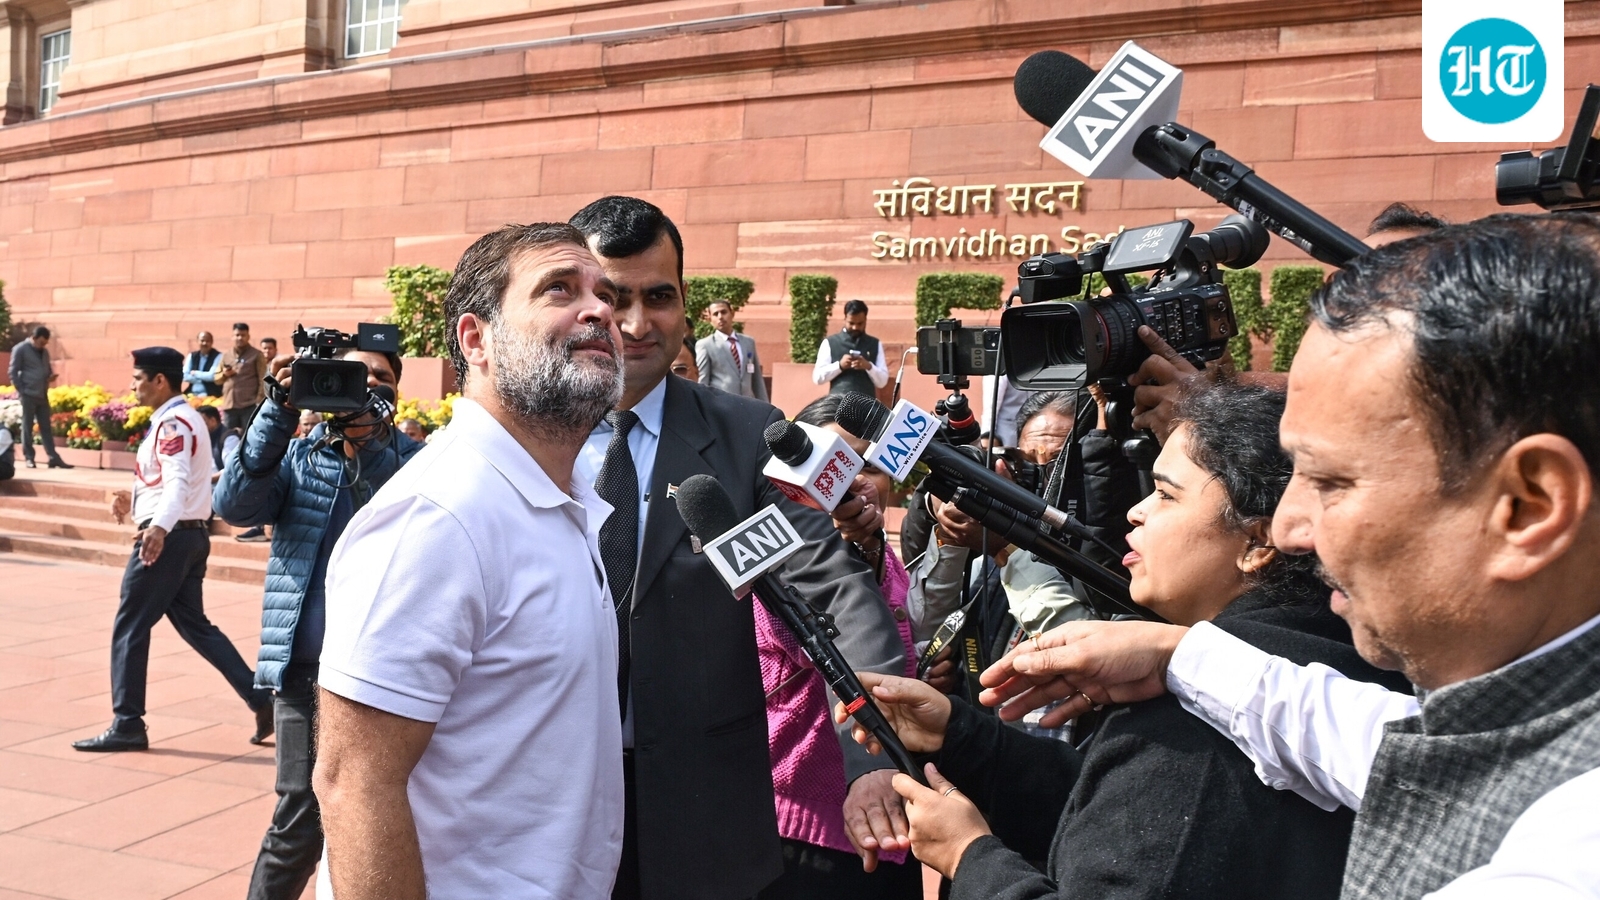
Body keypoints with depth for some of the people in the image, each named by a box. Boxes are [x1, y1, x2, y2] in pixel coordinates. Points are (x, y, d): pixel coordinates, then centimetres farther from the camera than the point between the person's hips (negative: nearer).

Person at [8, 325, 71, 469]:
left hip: (43, 395, 6)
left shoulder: (45, 352, 15)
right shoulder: (20, 349, -4)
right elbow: (12, 372, -6)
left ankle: (54, 458, 2)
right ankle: (28, 458, 7)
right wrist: (21, 391, -10)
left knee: (46, 427, 4)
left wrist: (51, 376, 1)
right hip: (29, 395, -6)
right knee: (28, 427, 1)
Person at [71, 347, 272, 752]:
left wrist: (159, 527, -44)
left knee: (129, 627, -1)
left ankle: (127, 725, 5)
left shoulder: (172, 422, -14)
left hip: (168, 537, -10)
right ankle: (260, 699, 8)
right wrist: (135, 502, 28)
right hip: (189, 535, 10)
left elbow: (178, 482, -30)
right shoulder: (184, 418, 17)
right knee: (194, 625, 12)